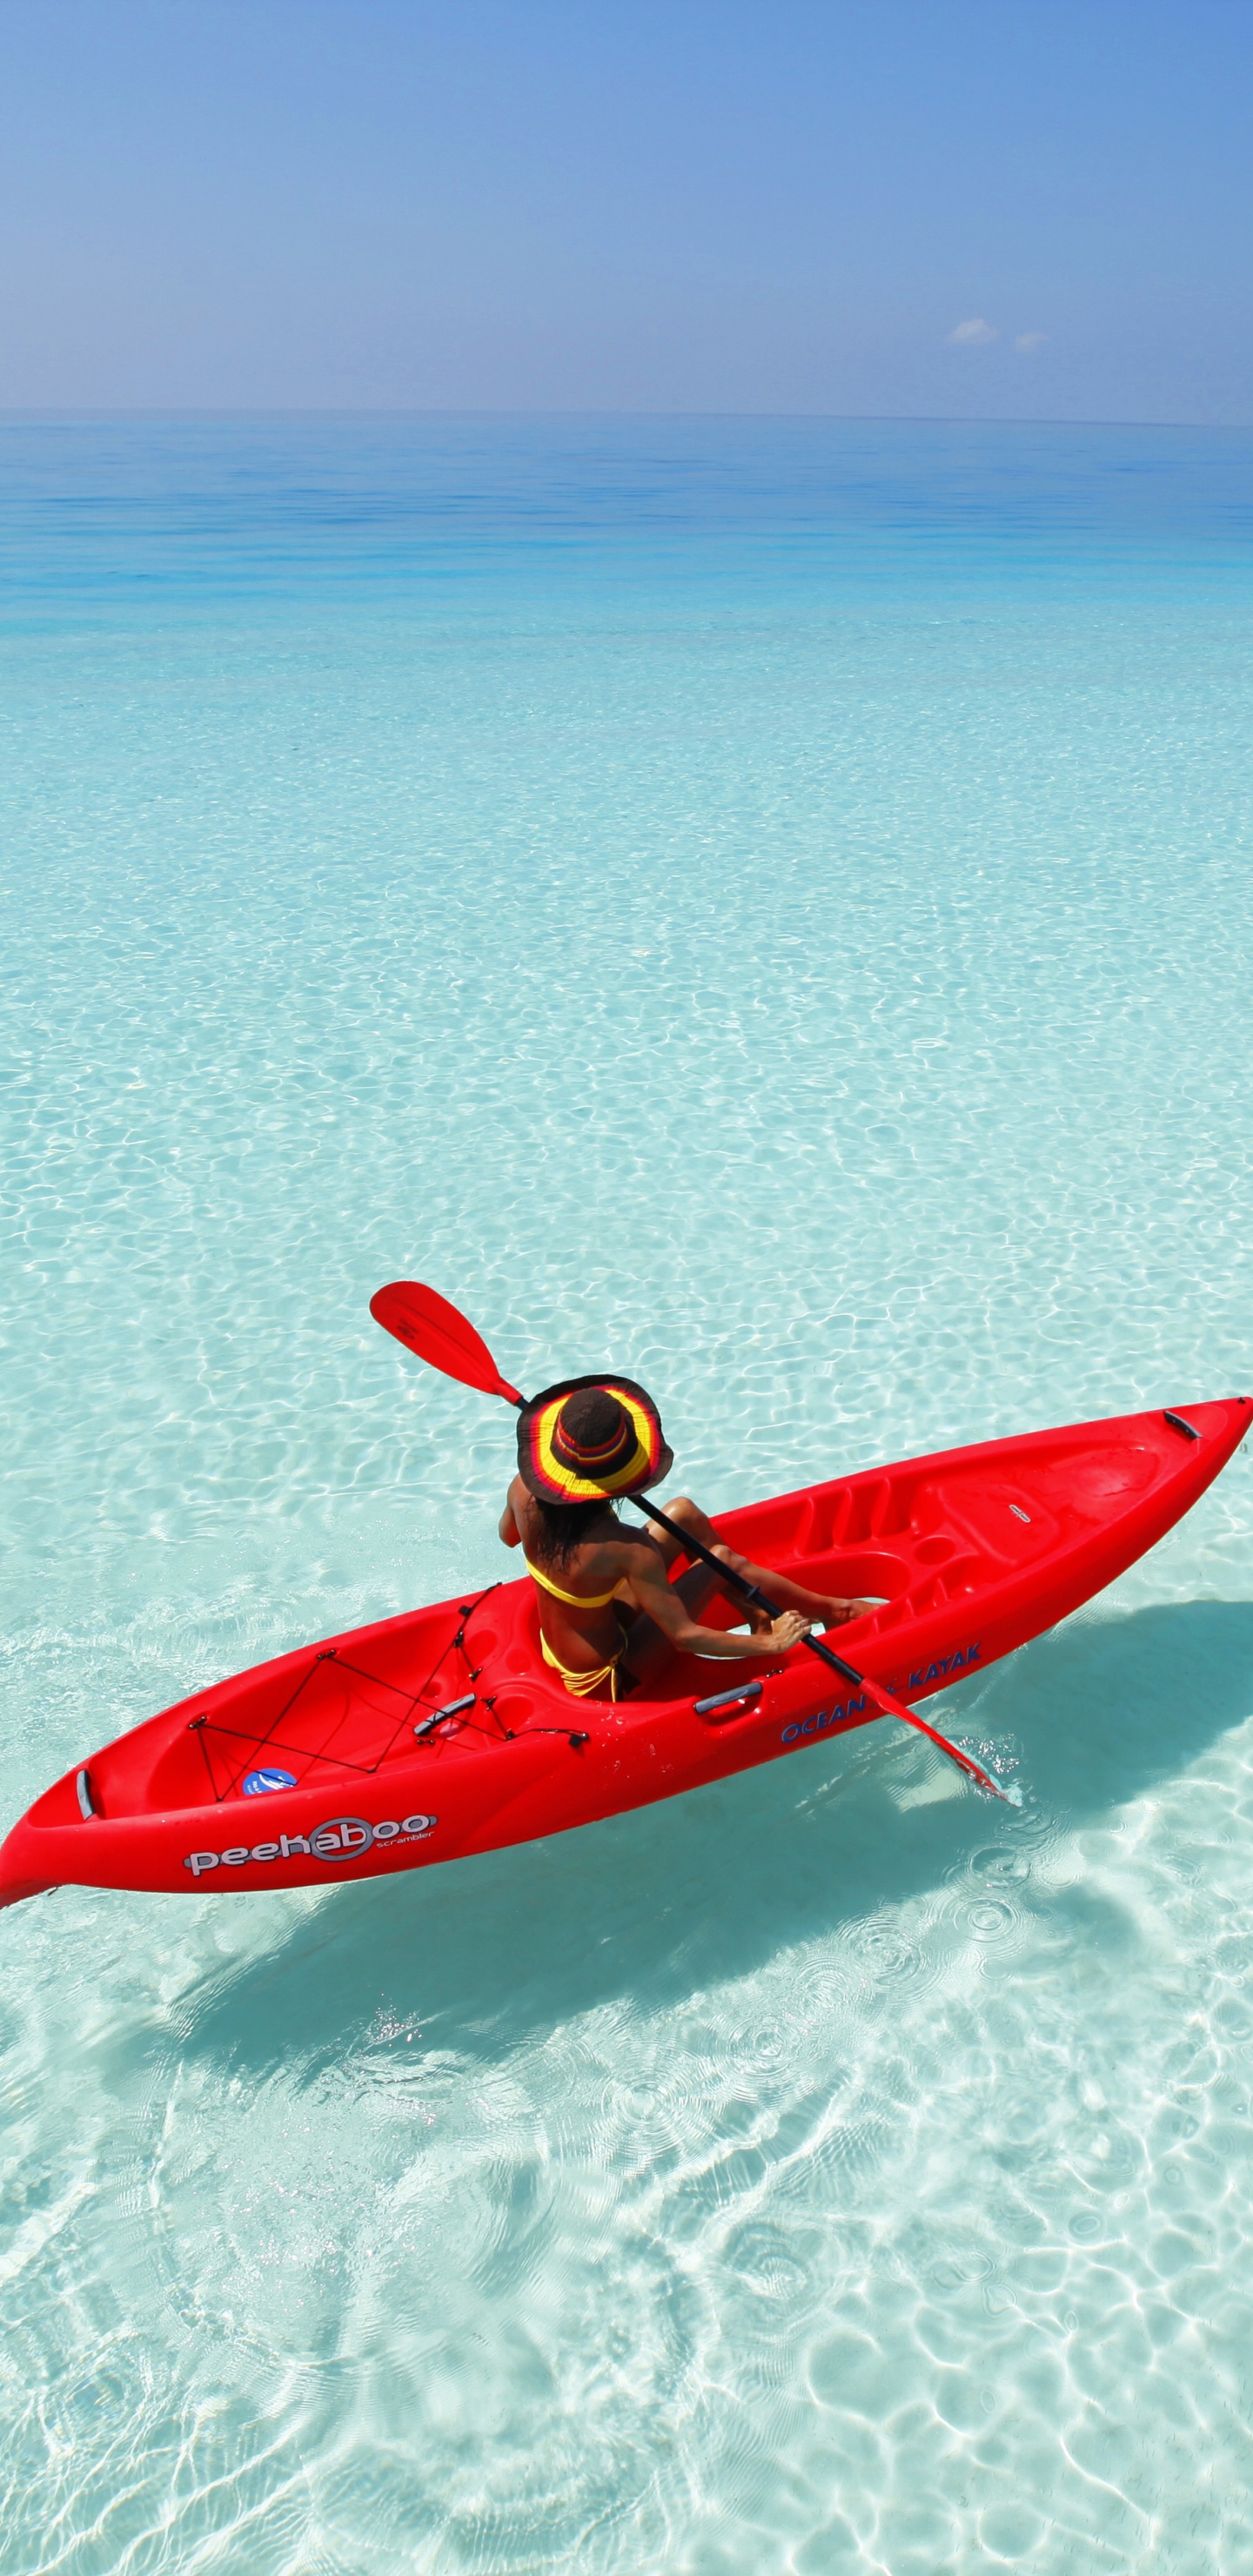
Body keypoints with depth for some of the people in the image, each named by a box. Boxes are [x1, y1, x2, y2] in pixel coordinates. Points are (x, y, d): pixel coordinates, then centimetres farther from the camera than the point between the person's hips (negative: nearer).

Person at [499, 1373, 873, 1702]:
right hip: (607, 1679, -6)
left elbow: (507, 1537, 6)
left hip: (555, 1648, 6)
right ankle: (829, 1610, 17)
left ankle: (759, 1616, 22)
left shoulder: (523, 1489, -19)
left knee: (684, 1513, 4)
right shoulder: (625, 1550, -35)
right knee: (721, 1559, -5)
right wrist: (771, 1645, -16)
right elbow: (685, 1637, -29)